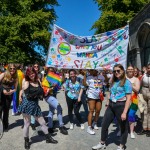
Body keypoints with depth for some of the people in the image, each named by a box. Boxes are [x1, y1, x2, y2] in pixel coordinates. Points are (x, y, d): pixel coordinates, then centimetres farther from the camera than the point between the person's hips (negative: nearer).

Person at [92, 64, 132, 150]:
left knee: (123, 127, 11)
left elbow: (128, 98, -15)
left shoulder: (126, 82, -10)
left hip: (121, 106, -7)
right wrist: (108, 105, 16)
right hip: (111, 105, 7)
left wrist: (124, 112, -20)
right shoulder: (113, 81, 11)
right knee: (104, 125, 11)